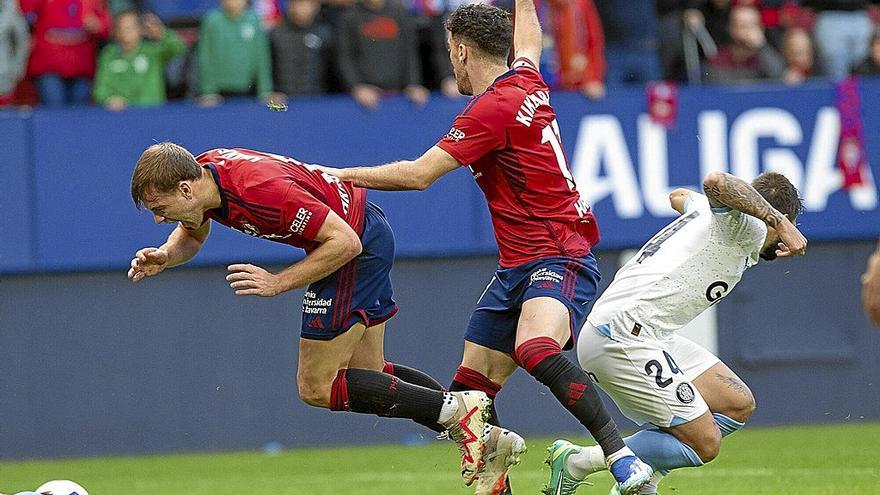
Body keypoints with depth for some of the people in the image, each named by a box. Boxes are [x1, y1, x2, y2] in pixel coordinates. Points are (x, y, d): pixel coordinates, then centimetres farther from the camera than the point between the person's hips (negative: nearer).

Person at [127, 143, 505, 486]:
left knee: (317, 387, -6)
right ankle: (488, 437, 17)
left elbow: (345, 242, -28)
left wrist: (278, 282, -25)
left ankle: (458, 409, -7)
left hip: (358, 244, -10)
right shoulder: (201, 172, -6)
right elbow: (192, 235, 16)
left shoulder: (260, 189, -33)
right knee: (367, 373, 15)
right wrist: (164, 256, -6)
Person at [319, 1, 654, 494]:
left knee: (536, 350, -35)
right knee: (470, 388, 5)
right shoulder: (527, 80, 11)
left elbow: (418, 174, -14)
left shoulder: (494, 107, -14)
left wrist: (342, 174, -3)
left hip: (558, 256, -10)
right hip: (517, 266, 10)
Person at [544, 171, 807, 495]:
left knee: (738, 405, 12)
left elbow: (679, 196, 46)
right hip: (623, 337, -10)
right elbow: (716, 182, -30)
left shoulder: (705, 210, 21)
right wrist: (779, 222, -33)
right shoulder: (750, 229, -7)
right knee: (705, 444, -11)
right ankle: (578, 463, -5)